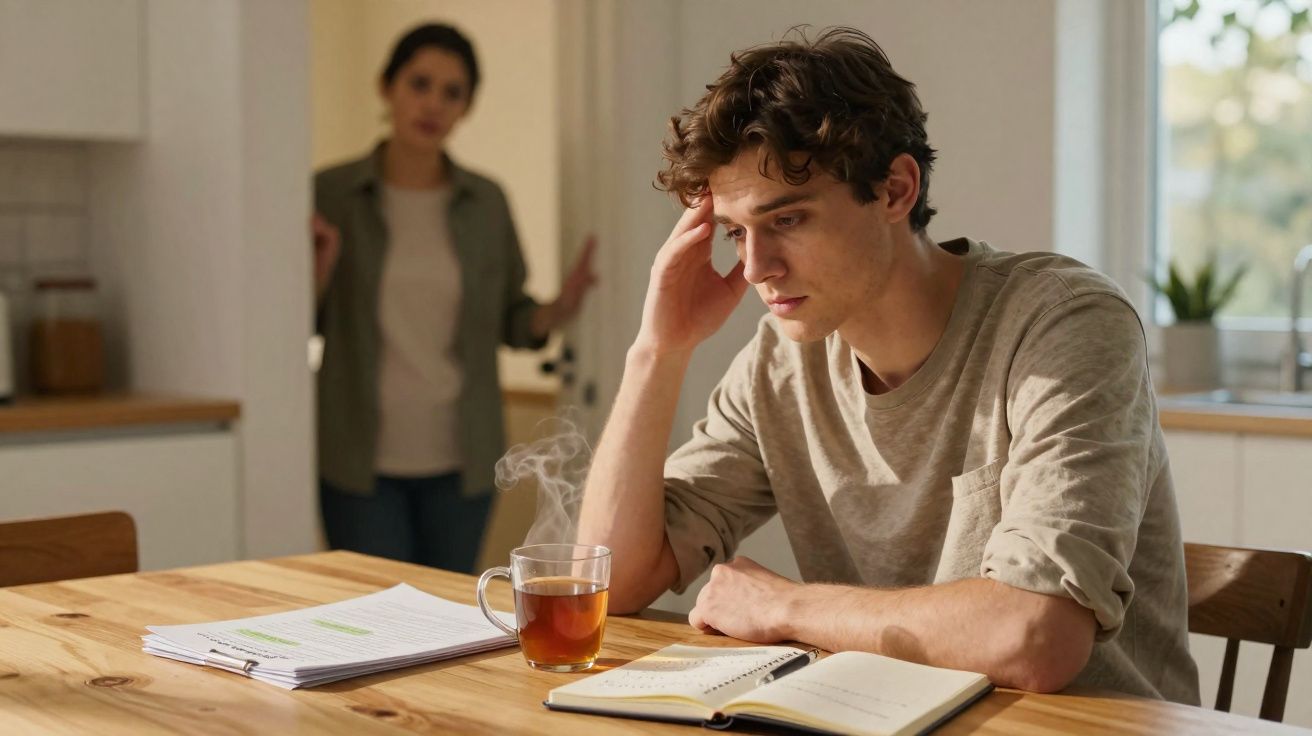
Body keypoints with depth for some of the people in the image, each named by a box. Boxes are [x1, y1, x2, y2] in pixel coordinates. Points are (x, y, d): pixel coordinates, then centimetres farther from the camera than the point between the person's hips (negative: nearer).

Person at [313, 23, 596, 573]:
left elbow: (508, 318, 9)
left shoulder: (486, 202, 2)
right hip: (362, 460, -2)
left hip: (458, 459, 2)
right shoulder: (330, 194, -4)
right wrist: (317, 274, -19)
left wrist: (557, 312, -11)